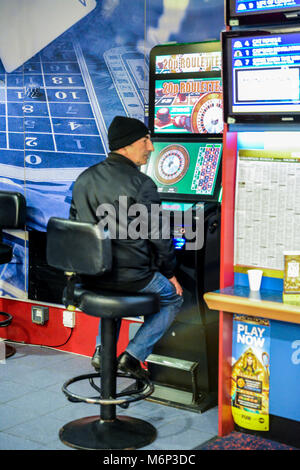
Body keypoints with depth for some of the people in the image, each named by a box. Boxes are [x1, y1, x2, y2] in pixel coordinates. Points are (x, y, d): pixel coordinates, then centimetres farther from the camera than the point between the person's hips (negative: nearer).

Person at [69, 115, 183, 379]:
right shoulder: (141, 184, -16)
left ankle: (102, 350, 29)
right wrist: (170, 274, 4)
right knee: (174, 298, 20)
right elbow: (158, 236, -11)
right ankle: (133, 355, 11)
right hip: (131, 277, -6)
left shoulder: (84, 179, 4)